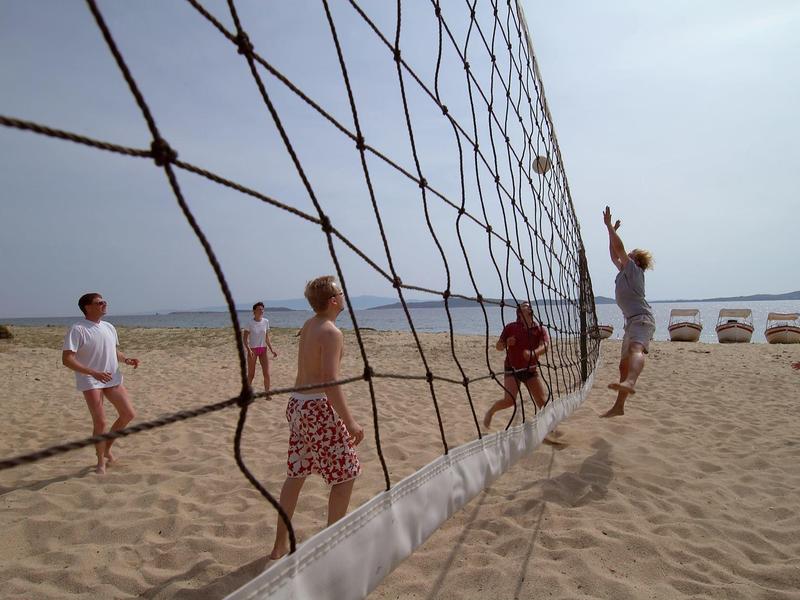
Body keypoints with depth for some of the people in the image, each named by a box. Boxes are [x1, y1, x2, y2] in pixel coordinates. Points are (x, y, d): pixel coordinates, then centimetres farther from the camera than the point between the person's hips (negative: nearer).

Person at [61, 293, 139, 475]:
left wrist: (126, 359, -1)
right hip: (90, 382, -6)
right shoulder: (77, 330, -13)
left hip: (113, 379, 6)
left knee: (129, 414, 5)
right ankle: (101, 462, 13)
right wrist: (94, 373, -28)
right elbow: (67, 359, -19)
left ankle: (107, 447, 27)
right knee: (100, 422, -7)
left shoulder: (109, 327, 8)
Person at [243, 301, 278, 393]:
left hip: (263, 349, 4)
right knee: (251, 375, 5)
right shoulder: (250, 323, -9)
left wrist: (272, 349, 3)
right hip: (253, 350, -3)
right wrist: (248, 350, -24)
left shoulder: (266, 322, 2)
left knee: (266, 374, 0)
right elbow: (245, 339, -9)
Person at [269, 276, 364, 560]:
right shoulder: (331, 332, -17)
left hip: (297, 404, 9)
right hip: (318, 408, -9)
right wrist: (350, 422, -22)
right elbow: (330, 381, -24)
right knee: (345, 475, 6)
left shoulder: (308, 326, 9)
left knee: (295, 474, 18)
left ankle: (280, 544, 28)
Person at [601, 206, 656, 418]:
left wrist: (609, 226, -3)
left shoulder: (634, 269, 1)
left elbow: (619, 248, -8)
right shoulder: (624, 272, 23)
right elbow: (614, 255, 31)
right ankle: (619, 406, 14)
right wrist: (612, 231, 31)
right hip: (632, 321, 10)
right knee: (624, 364, 9)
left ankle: (630, 383, -65)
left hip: (642, 318, -10)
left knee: (635, 349, -37)